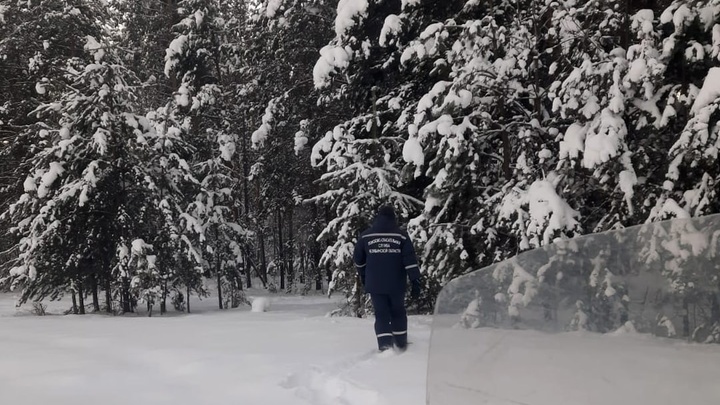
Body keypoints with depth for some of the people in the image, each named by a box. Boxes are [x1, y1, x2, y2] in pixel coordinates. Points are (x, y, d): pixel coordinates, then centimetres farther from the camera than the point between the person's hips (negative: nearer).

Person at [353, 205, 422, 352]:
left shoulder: (365, 236, 2)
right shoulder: (401, 235, -2)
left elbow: (358, 260, 11)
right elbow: (410, 260, -9)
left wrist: (363, 276, 27)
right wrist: (415, 282, -7)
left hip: (375, 284, 0)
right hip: (396, 284, 0)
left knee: (381, 314, 4)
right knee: (398, 312, 17)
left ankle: (385, 346, -11)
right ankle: (401, 344, 26)